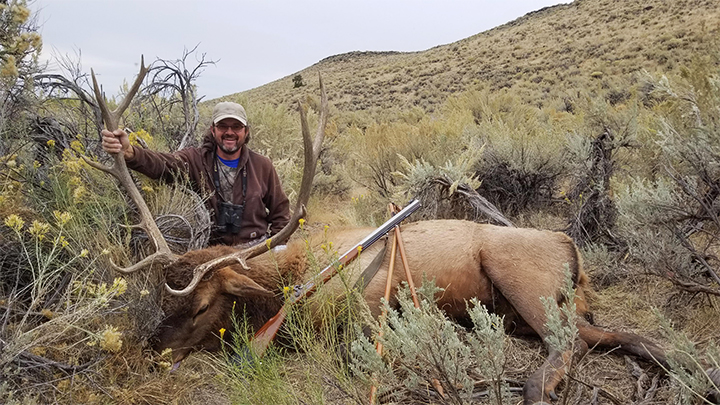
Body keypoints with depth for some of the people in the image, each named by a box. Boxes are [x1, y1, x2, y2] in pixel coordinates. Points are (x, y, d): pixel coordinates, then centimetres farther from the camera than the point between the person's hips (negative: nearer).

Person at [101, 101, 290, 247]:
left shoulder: (263, 166, 3)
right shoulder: (197, 159, -2)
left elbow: (280, 211, 12)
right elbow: (161, 164, -22)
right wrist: (128, 152, -42)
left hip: (257, 246, 2)